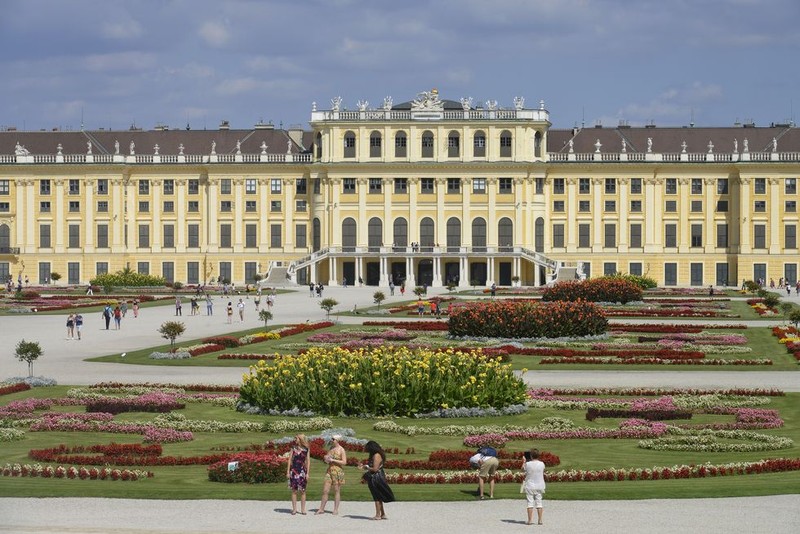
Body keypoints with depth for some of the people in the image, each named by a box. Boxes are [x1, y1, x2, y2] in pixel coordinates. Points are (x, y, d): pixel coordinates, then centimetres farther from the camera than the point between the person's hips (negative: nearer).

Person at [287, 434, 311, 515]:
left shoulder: (306, 449, 3)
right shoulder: (293, 448, 7)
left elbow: (308, 461, 4)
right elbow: (290, 460, 6)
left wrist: (307, 473, -2)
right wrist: (288, 472, 0)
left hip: (302, 470, -1)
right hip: (294, 470, 1)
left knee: (302, 491, 1)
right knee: (294, 490, 1)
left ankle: (303, 509, 8)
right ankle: (294, 509, 6)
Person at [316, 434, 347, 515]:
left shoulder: (341, 450, -6)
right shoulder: (331, 448, 13)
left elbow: (344, 462, -13)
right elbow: (327, 459, 25)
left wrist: (333, 460, -16)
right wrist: (326, 459, 1)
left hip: (338, 471, -6)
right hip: (329, 471, 6)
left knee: (337, 491, 1)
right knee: (325, 491, 2)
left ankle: (336, 509, 7)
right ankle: (321, 509, 7)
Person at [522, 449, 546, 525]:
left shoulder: (528, 464, -13)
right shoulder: (542, 464, -6)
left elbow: (523, 469, 8)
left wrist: (524, 462, 24)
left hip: (530, 486, -2)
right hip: (539, 486, 2)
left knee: (530, 503, 1)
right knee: (539, 503, 8)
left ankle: (530, 520, -3)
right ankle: (540, 520, 7)